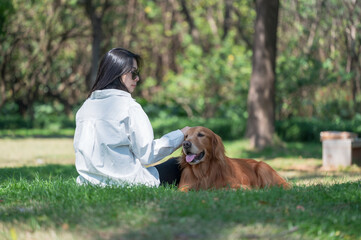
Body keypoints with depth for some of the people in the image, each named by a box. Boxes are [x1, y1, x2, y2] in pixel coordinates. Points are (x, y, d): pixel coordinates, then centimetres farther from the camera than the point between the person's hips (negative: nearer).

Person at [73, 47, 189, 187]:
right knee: (177, 165, 14)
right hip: (124, 182, -6)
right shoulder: (129, 106, -12)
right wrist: (180, 135, 1)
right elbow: (147, 154, -10)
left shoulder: (86, 105, 8)